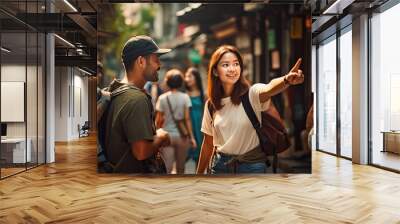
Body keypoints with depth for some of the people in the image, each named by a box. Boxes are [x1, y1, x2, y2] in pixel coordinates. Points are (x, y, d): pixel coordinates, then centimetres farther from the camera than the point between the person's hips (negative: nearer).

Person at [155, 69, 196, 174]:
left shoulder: (162, 98, -4)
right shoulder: (185, 97, -5)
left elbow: (158, 120, -3)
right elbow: (187, 119, -8)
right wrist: (191, 137, -2)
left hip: (167, 135, 0)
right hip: (181, 135, 0)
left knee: (167, 168, 0)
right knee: (180, 167, 16)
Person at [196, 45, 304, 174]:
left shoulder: (251, 94, -11)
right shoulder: (211, 104, 0)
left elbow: (269, 88, -35)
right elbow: (208, 143, 8)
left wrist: (286, 80, -56)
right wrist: (199, 172, 13)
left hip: (251, 165, -3)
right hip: (220, 164, 3)